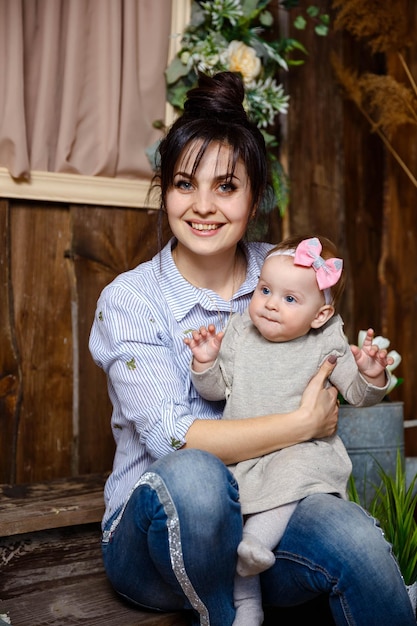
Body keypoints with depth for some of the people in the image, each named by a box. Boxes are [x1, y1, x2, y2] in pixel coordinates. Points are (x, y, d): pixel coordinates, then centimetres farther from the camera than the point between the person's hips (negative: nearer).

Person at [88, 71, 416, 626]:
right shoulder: (129, 300, -9)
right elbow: (172, 438, -19)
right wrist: (303, 424, -18)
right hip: (158, 525, -1)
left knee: (353, 536, -31)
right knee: (192, 474, -37)